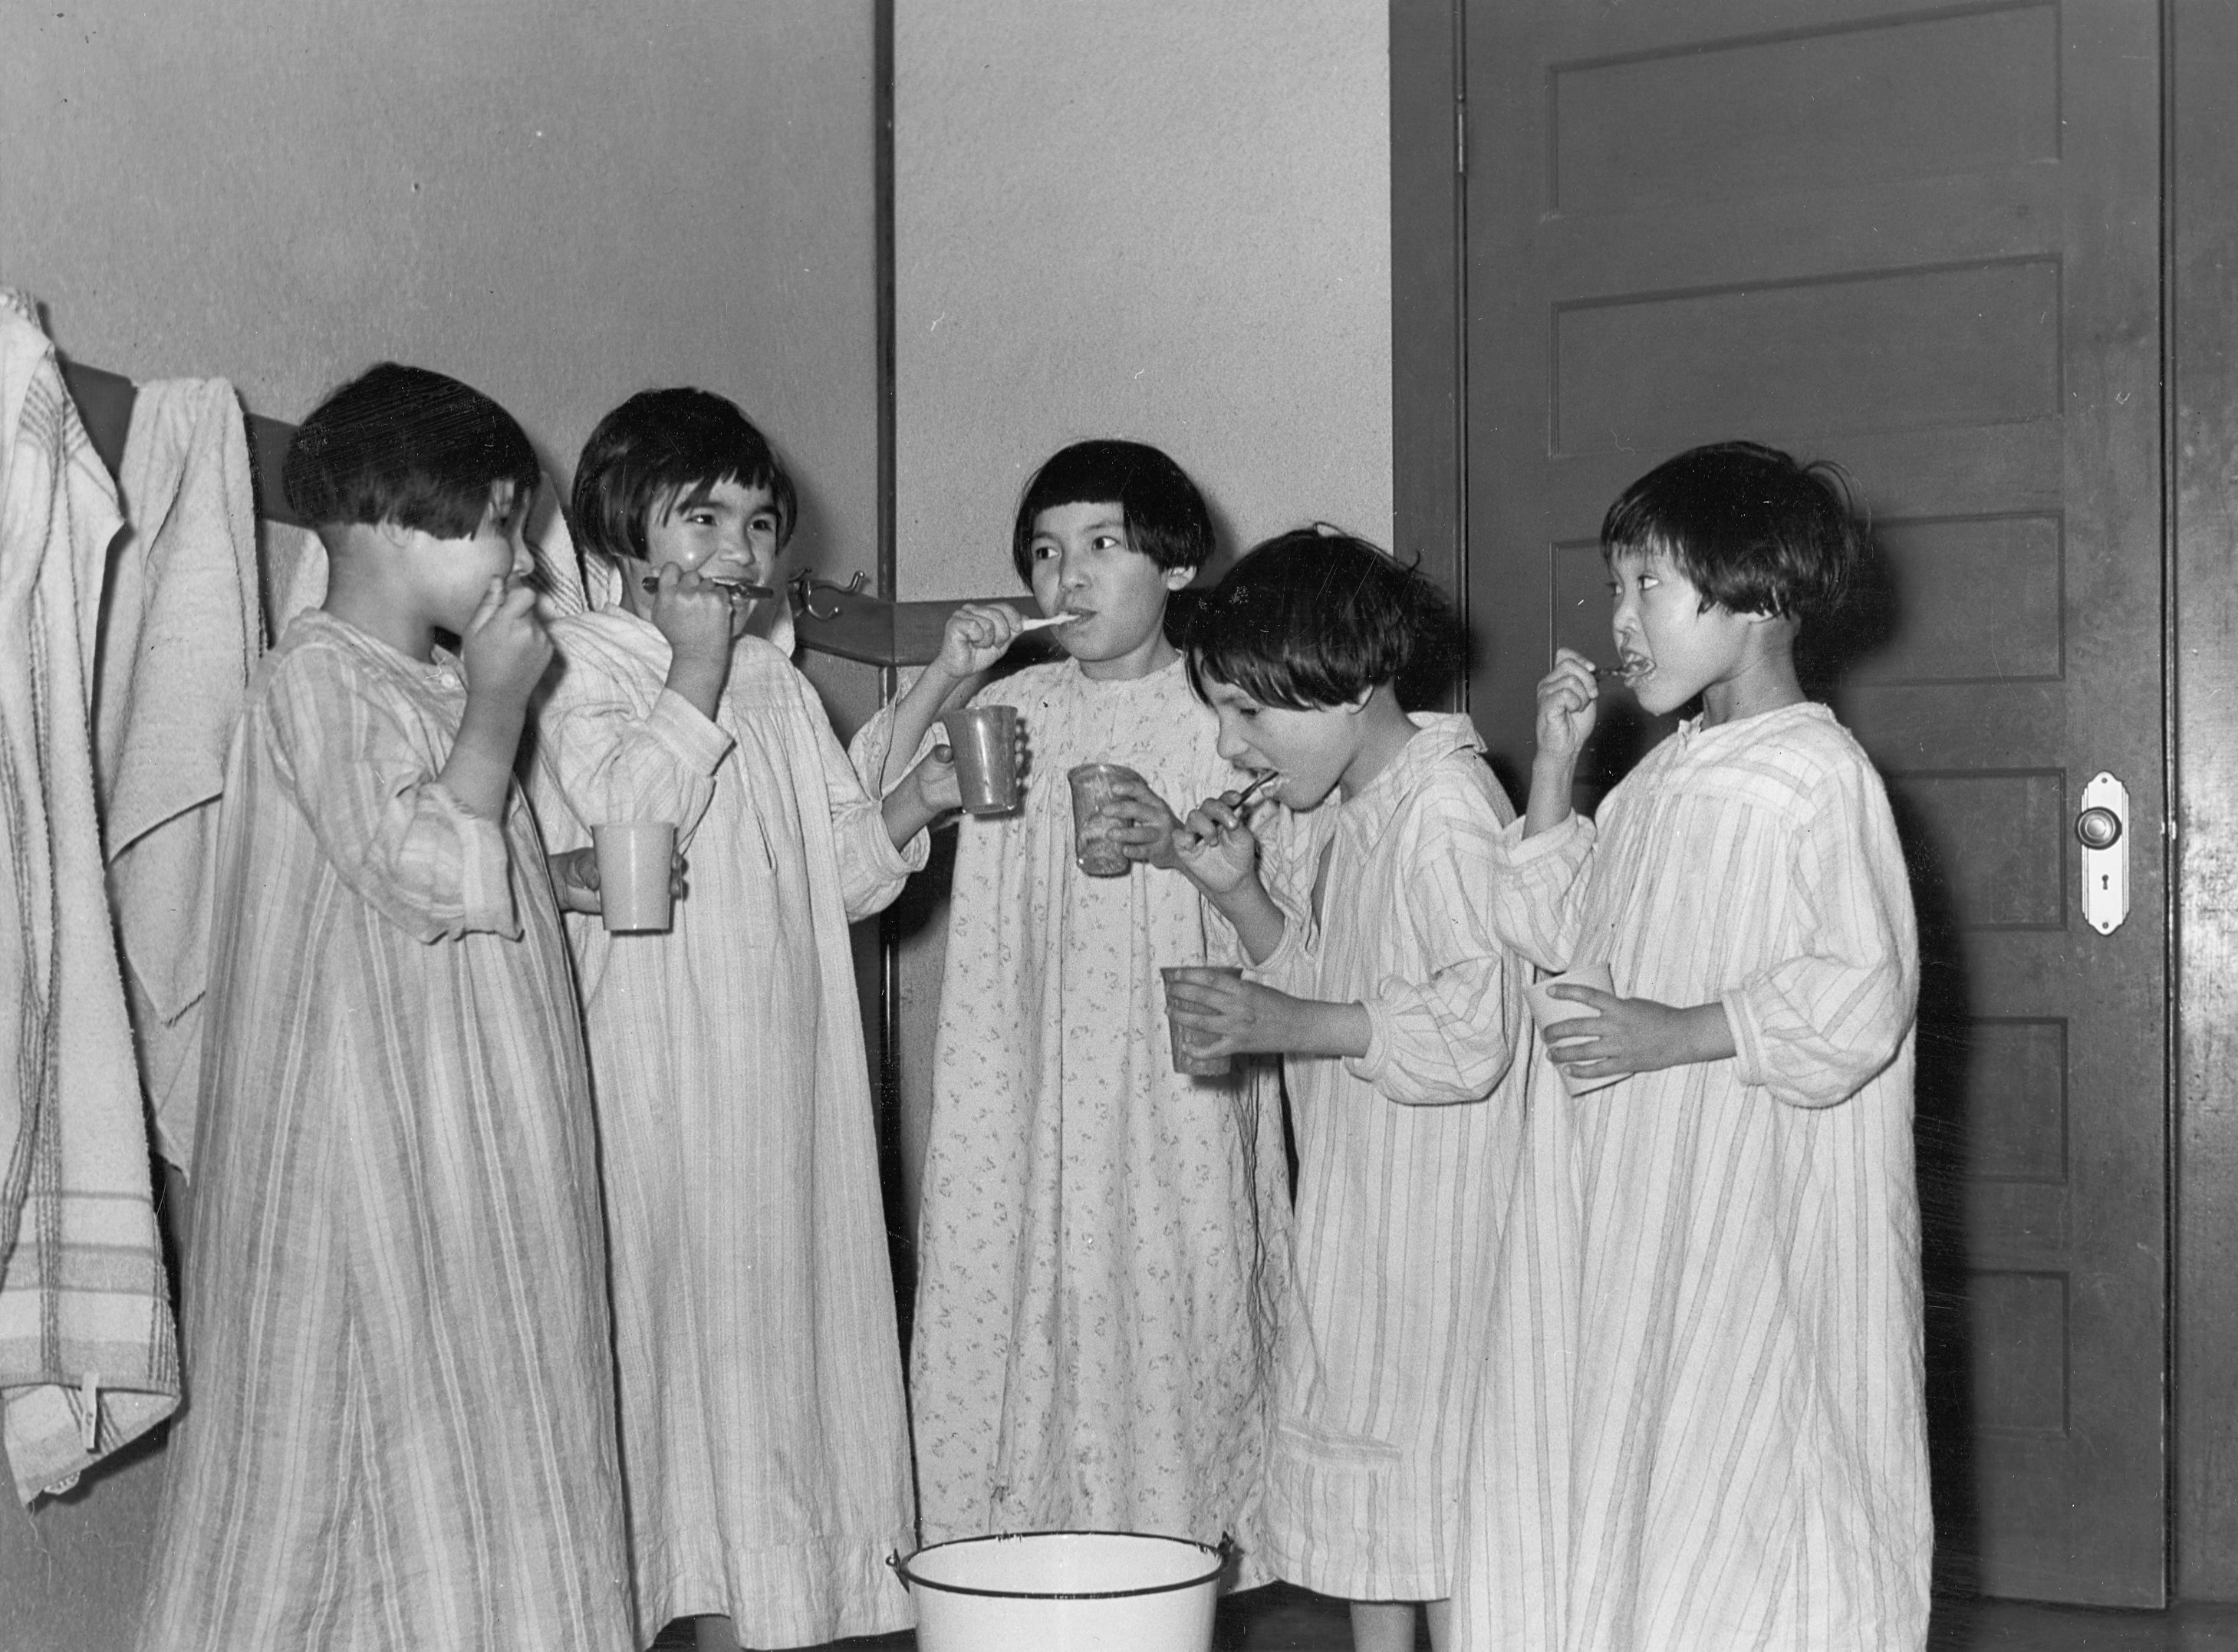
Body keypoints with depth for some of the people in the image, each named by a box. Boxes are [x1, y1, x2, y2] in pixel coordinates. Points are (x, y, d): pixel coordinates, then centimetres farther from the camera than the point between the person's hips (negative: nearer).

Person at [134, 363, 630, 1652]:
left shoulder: (436, 682, 14)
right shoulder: (319, 678, -13)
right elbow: (424, 869, -21)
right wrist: (495, 706, -16)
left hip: (475, 1133, 9)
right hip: (375, 1133, -9)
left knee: (488, 1408, 11)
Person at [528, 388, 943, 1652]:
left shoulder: (779, 684, 15)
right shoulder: (580, 664, -3)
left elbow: (843, 871, 15)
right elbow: (627, 808, -20)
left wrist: (922, 796, -1)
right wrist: (693, 672, -14)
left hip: (790, 1071, 6)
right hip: (657, 1078, -6)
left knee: (798, 1307, 8)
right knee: (681, 1307, -4)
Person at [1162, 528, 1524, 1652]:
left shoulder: (1444, 808, -18)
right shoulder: (1325, 811, 10)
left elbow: (1478, 1024, -23)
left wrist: (1295, 1027, -22)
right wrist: (1240, 895, 2)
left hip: (1439, 1213, -9)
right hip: (1349, 1213, 9)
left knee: (1440, 1517, -1)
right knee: (1360, 1506, 15)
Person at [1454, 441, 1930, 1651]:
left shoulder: (1814, 775, -13)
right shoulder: (1667, 775, 14)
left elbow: (1858, 994, -19)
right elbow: (1556, 932, 18)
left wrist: (1674, 1033, -20)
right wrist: (1554, 764, 11)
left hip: (1757, 1225, -8)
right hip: (1638, 1208, 8)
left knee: (1740, 1497, -3)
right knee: (1623, 1461, 11)